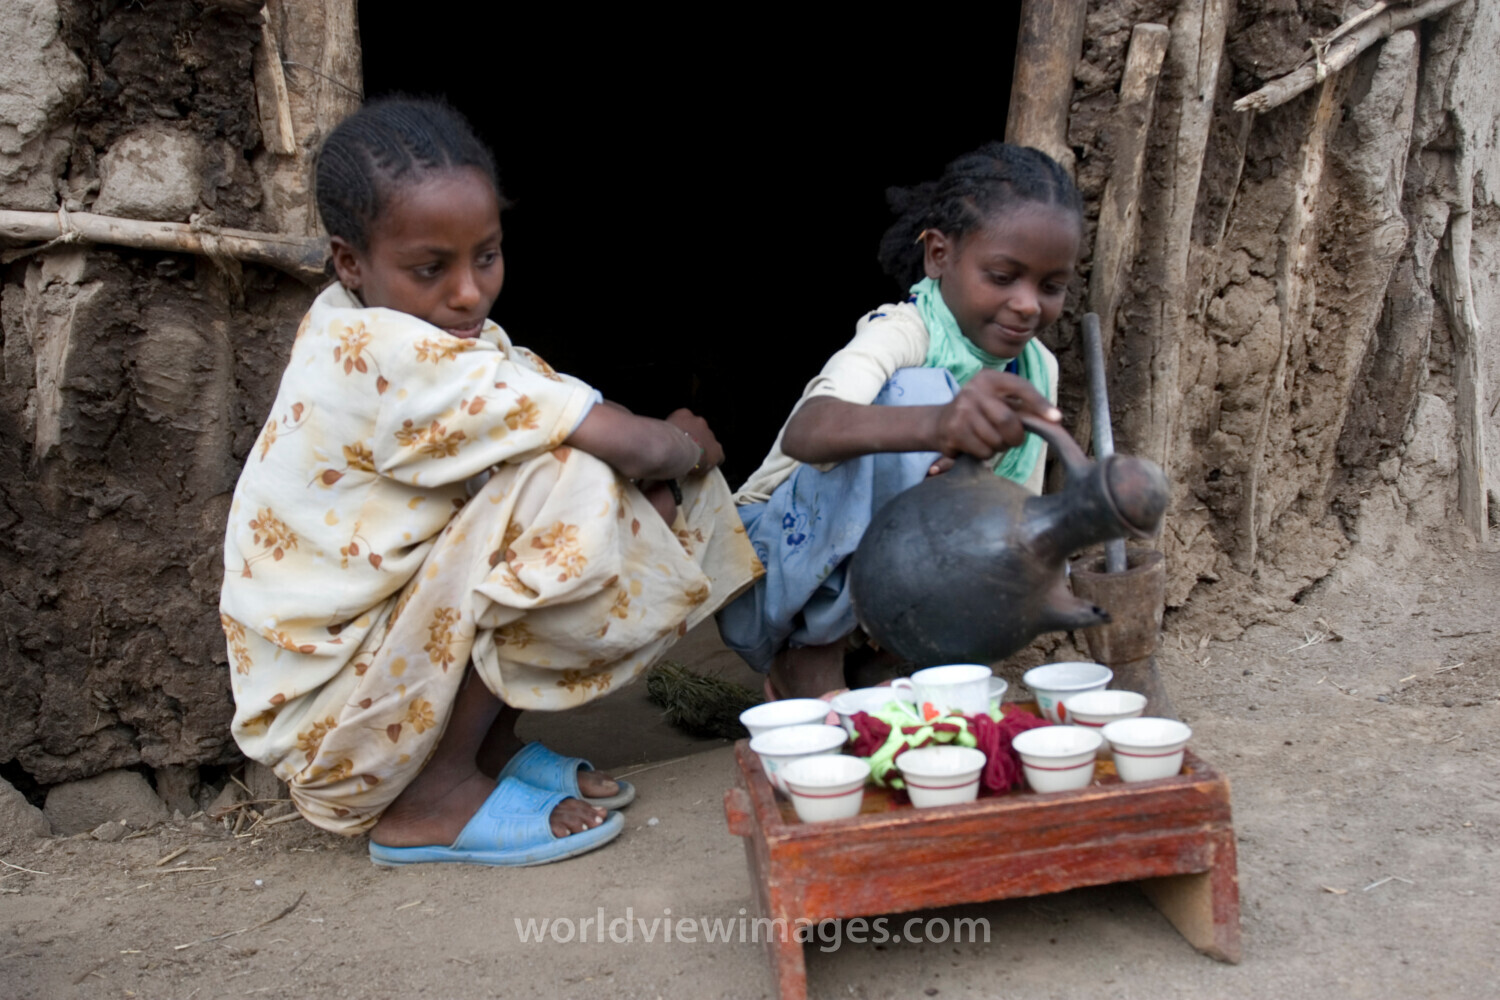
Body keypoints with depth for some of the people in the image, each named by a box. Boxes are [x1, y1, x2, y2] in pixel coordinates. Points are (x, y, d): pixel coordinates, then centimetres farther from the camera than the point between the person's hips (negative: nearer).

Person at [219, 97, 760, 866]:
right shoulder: (381, 354, -27)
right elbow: (632, 445, -29)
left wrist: (667, 449, -21)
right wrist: (688, 447, -8)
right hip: (325, 726, -9)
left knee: (654, 497, 1)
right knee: (567, 484, -26)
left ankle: (488, 742, 6)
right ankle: (434, 794, -11)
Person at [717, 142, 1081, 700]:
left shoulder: (1037, 370, -2)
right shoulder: (903, 332, -23)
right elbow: (805, 433, -45)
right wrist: (937, 423, -65)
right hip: (769, 579, -7)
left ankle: (867, 654, 1)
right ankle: (812, 658, -19)